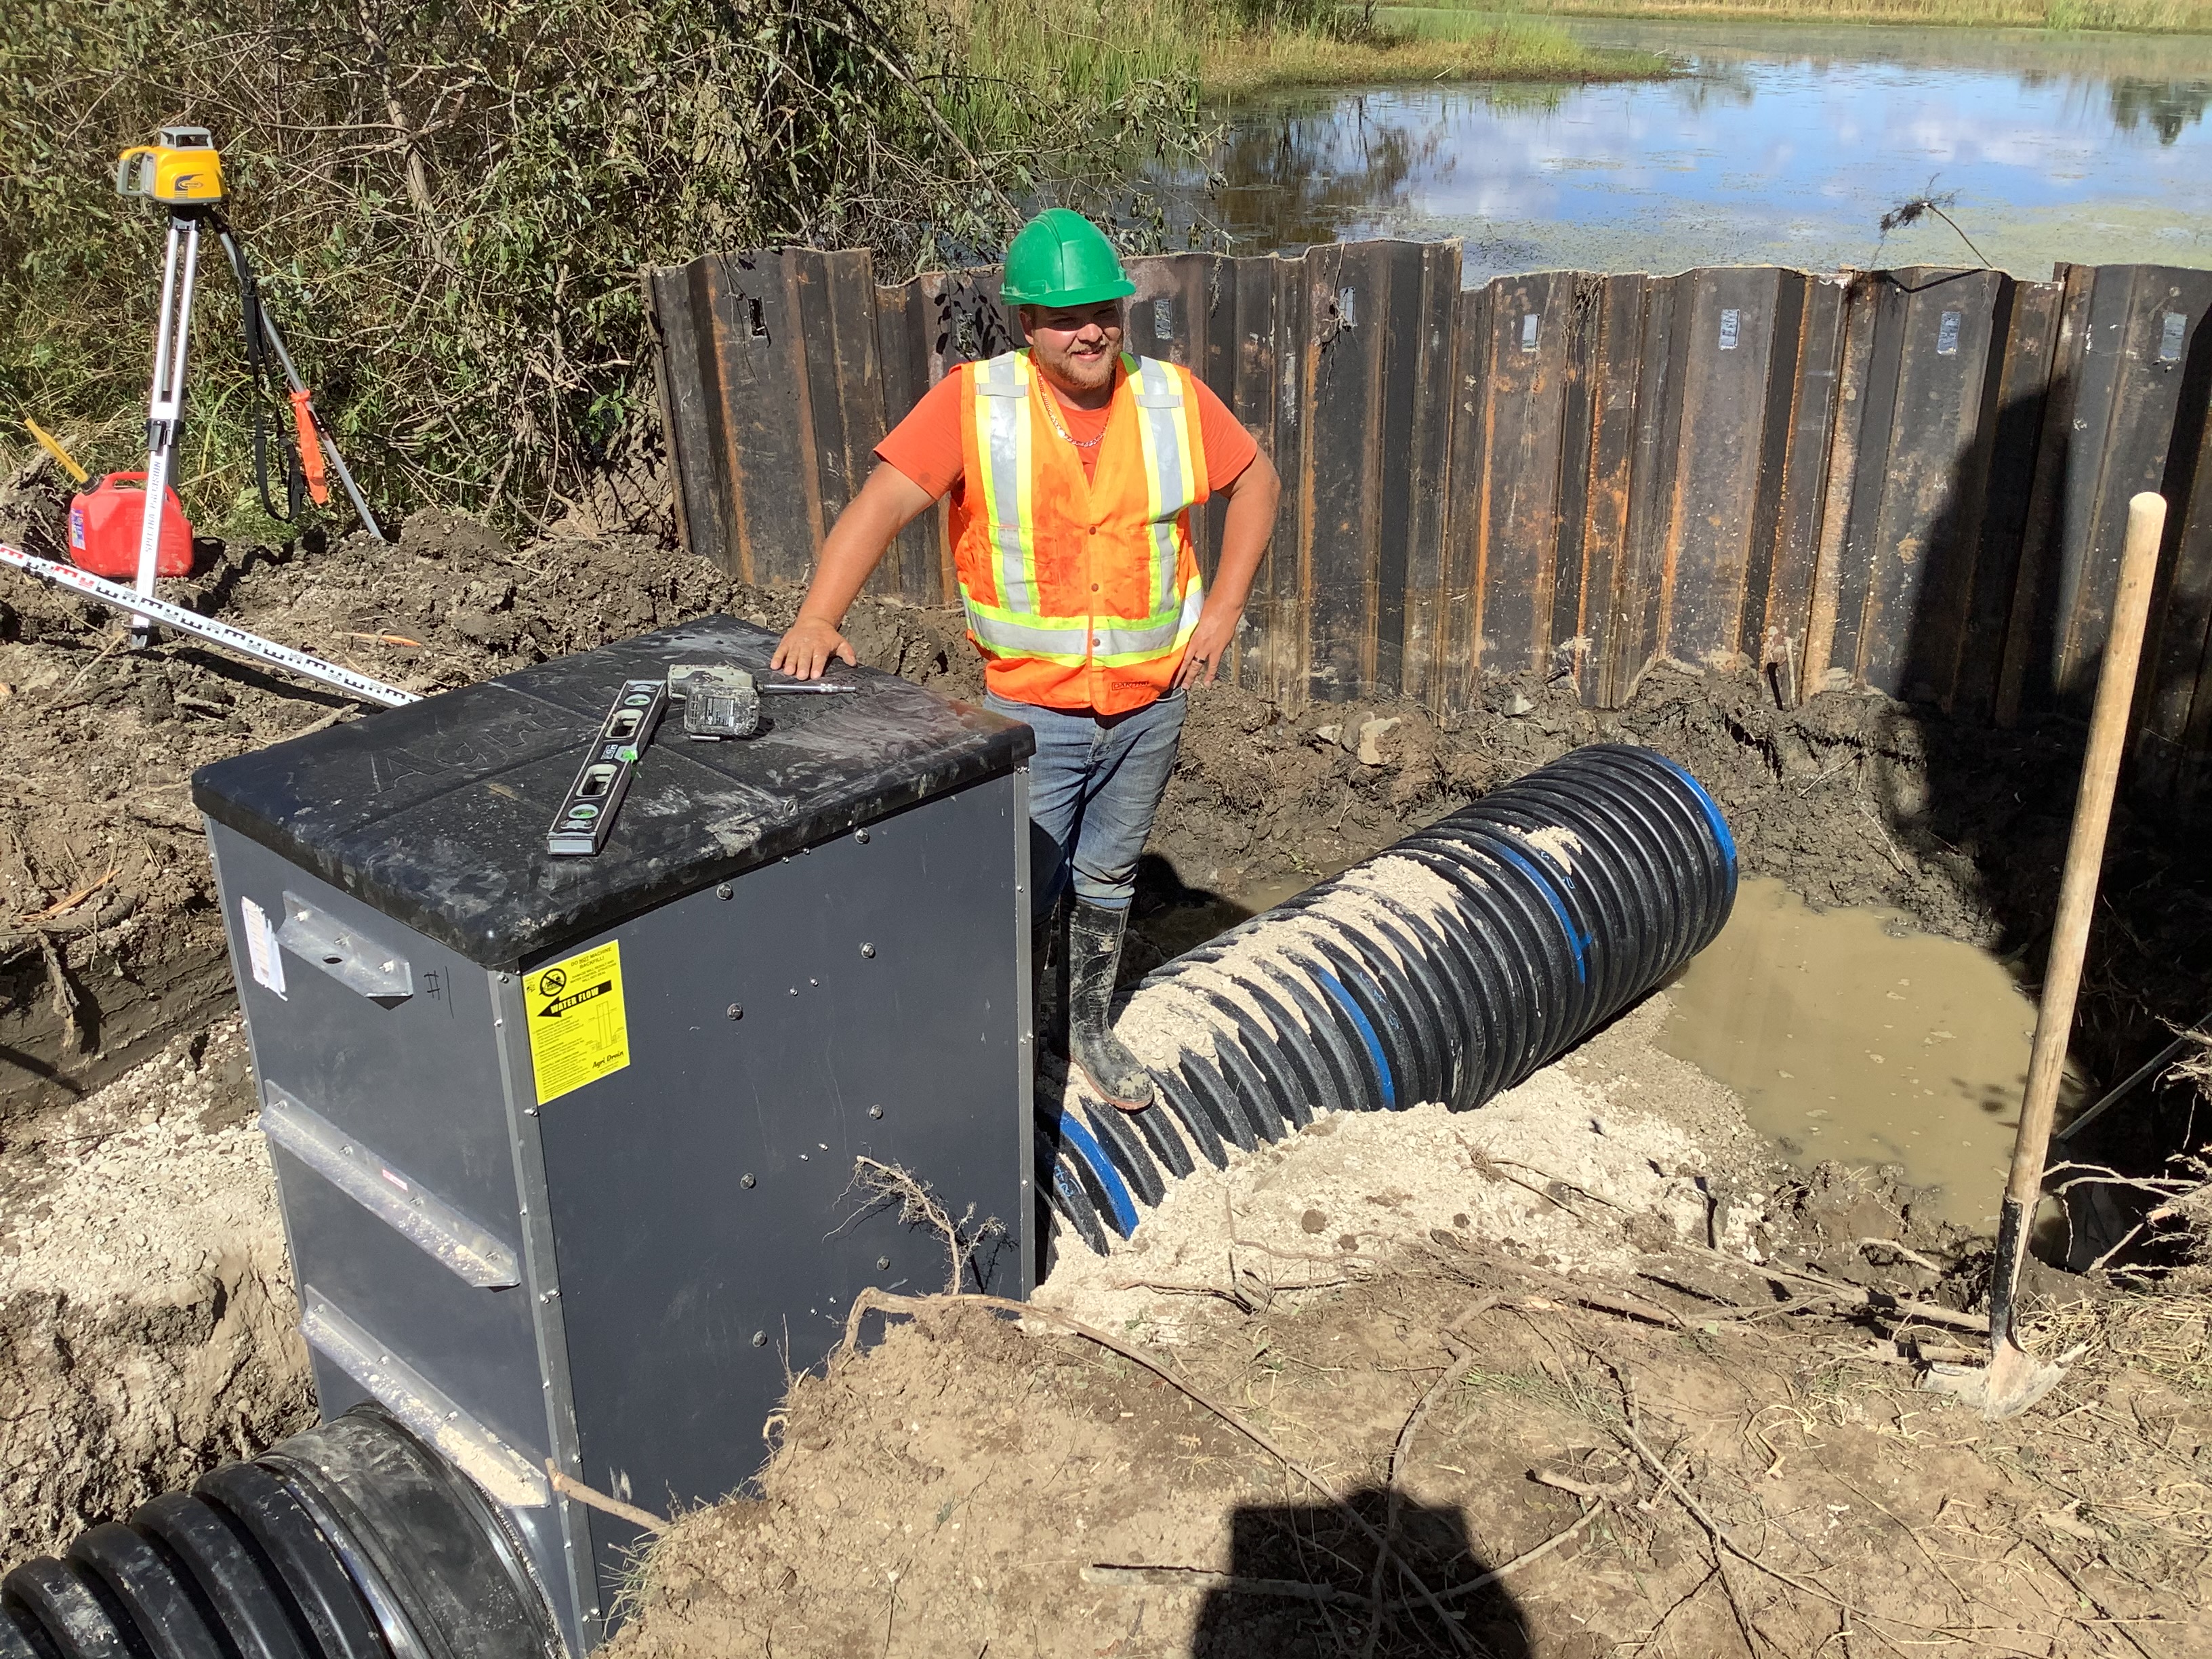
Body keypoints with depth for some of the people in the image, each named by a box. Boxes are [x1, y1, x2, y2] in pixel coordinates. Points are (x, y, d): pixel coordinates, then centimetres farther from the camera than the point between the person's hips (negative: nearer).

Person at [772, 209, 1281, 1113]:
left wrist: (1222, 607, 1)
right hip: (1031, 706, -3)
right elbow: (883, 501, -18)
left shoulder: (1172, 397, -3)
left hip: (1150, 700, 3)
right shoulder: (976, 401, -12)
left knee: (1109, 880, 20)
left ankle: (1091, 1029, 39)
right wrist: (817, 618, -30)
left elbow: (1256, 481, 10)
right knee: (1025, 896, 4)